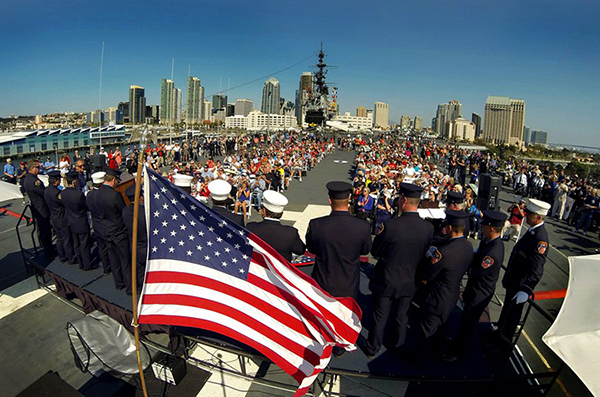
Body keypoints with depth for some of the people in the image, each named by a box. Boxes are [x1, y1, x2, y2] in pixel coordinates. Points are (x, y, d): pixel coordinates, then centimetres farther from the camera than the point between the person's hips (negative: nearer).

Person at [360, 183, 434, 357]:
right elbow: (424, 254, -1)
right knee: (401, 316, 26)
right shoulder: (428, 228, -16)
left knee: (380, 318, 17)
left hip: (386, 282, -4)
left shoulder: (390, 225, -29)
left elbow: (375, 252, -15)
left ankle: (372, 348, 38)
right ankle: (398, 345, 49)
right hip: (409, 282, 4)